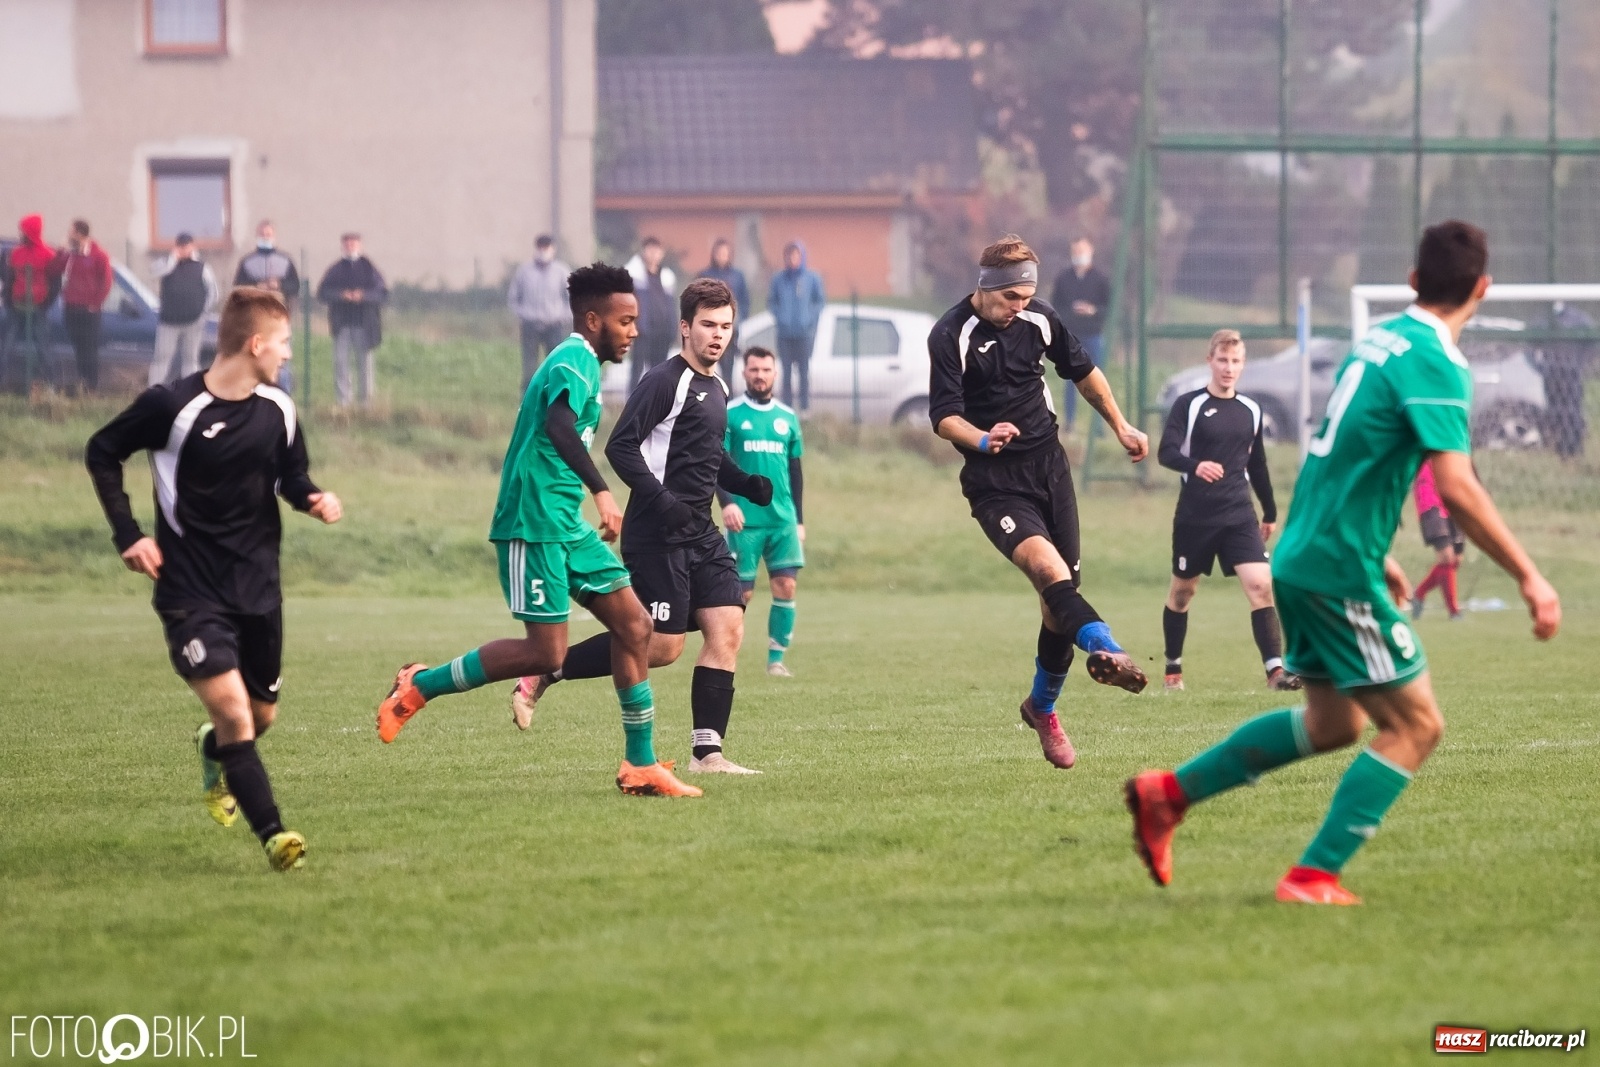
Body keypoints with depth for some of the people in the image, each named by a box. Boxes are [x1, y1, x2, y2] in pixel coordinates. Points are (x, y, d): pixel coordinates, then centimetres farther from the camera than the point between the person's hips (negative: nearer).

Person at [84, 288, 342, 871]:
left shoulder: (278, 411, 1)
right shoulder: (172, 405, -15)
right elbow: (102, 453, -2)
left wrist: (314, 498, -6)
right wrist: (128, 534, -9)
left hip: (257, 583, 6)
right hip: (191, 588, -6)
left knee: (261, 715, 14)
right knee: (232, 708, -19)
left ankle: (214, 753, 49)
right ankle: (273, 834, -20)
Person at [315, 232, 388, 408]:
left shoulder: (369, 268, 6)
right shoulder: (336, 270, 10)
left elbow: (383, 293, 1)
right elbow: (322, 293, 4)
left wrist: (363, 296, -15)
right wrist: (341, 295, -13)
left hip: (364, 324, -1)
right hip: (341, 324, 1)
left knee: (364, 360, 1)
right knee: (341, 360, -5)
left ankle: (366, 396, 10)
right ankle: (342, 399, -3)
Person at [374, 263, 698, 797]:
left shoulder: (573, 361, 20)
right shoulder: (576, 360, -12)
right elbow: (559, 425, -31)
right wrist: (601, 491, -38)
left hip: (566, 527, 10)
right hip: (534, 526, -10)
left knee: (634, 624, 4)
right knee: (546, 651, -12)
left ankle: (640, 765, 6)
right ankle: (419, 687, 1)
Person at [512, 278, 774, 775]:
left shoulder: (717, 390, 17)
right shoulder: (665, 381, -11)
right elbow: (620, 446, -17)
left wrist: (750, 486, 13)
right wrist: (659, 499, -27)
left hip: (700, 535, 8)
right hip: (656, 536, -8)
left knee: (727, 628, -4)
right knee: (661, 646, -9)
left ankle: (707, 752, -2)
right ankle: (542, 673, 3)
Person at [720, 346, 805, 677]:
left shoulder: (788, 418, 12)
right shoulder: (729, 414, 0)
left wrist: (799, 520, 16)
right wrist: (727, 502, -22)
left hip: (783, 519, 3)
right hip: (745, 519, -3)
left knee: (786, 586, -7)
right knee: (742, 593, -2)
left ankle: (776, 659, 1)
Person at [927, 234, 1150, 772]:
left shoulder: (1039, 320, 4)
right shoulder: (951, 336, -11)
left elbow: (1083, 372, 22)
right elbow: (943, 415, -15)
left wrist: (1121, 426, 24)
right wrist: (983, 440, -34)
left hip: (1048, 467, 5)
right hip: (995, 482, -5)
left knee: (1061, 595, 4)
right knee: (1047, 567, -29)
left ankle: (1043, 708, 23)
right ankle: (1106, 650, -50)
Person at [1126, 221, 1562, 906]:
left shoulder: (1380, 340, 12)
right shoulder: (1437, 366, -16)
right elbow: (1456, 488, -26)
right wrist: (1528, 577, -22)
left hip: (1299, 560, 9)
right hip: (1340, 572, -9)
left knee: (1333, 722, 21)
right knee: (1416, 724, -1)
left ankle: (1168, 792, 22)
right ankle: (1314, 876, -3)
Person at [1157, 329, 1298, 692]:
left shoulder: (1250, 411, 9)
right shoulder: (1188, 405, -4)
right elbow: (1166, 452, -15)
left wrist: (1270, 512, 25)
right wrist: (1195, 465, -36)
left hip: (1239, 516, 3)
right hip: (1194, 516, -2)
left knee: (1261, 584, -15)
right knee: (1182, 591, 10)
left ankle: (1275, 669, -20)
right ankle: (1173, 669, 28)